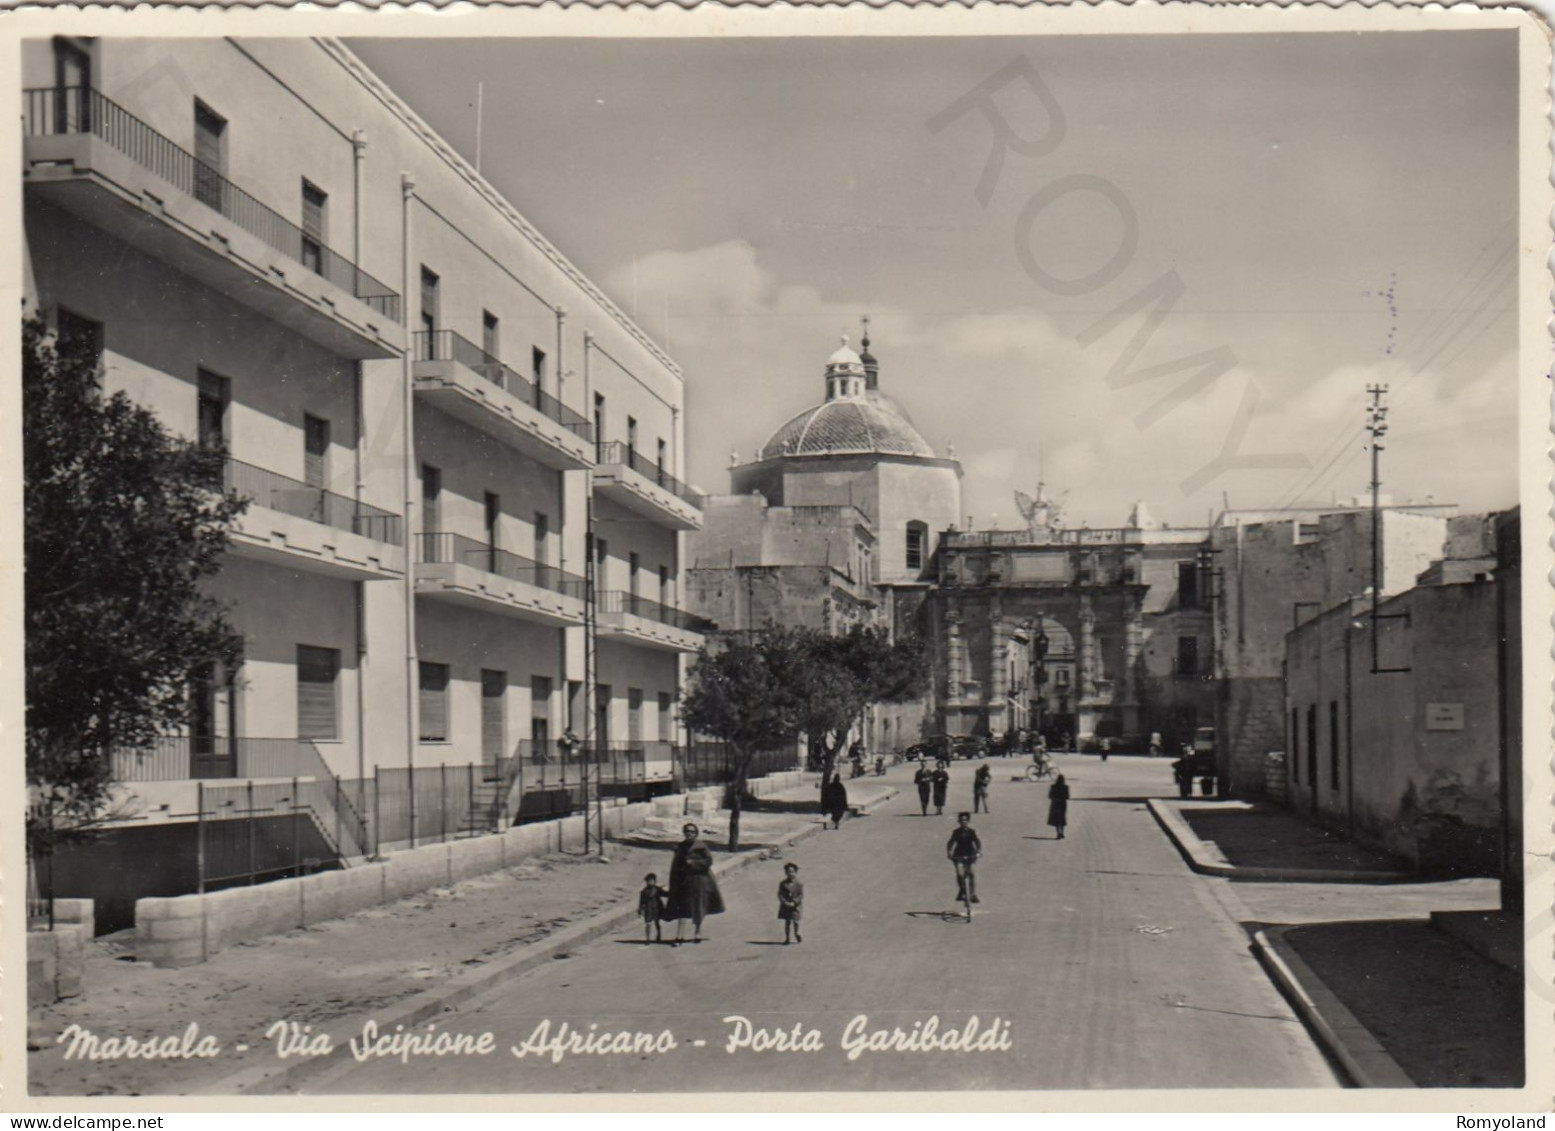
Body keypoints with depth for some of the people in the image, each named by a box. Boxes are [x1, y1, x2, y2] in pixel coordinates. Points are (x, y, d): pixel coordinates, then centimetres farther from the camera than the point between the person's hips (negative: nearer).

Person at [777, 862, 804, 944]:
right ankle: (787, 938, 12)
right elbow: (780, 894, -2)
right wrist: (785, 902, -16)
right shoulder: (783, 884, 0)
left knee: (795, 921, 0)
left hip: (796, 906, -1)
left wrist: (794, 903, -20)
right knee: (787, 922, 2)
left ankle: (796, 933, 31)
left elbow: (801, 895, -8)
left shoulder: (799, 884, -5)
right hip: (786, 906, 1)